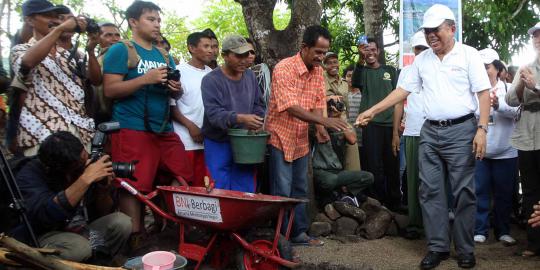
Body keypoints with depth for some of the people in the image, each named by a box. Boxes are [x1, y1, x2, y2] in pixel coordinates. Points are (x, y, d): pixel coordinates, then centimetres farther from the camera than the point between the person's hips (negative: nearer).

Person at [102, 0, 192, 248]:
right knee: (133, 187, -8)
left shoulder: (165, 56, 20)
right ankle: (134, 242, 0)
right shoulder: (120, 50, 0)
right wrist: (145, 79, -17)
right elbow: (110, 90, -10)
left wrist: (175, 88, 1)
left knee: (182, 181, 6)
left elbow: (174, 93, 26)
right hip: (133, 130, -7)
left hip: (165, 129, 7)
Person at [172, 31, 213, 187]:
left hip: (207, 139, 5)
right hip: (185, 139, -5)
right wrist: (190, 126, -13)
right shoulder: (179, 71, -4)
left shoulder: (211, 73, 12)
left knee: (203, 185, 5)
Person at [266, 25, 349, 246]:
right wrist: (323, 121, -36)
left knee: (300, 189, 14)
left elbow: (319, 102, 5)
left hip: (302, 140, 7)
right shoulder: (284, 69, -20)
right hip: (281, 137, -7)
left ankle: (299, 233, 26)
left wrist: (319, 128, -14)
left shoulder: (318, 71, 3)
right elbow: (291, 107, -28)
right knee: (282, 192, -3)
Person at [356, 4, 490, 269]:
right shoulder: (421, 60, 11)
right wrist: (373, 110, 5)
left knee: (463, 192, 1)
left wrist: (482, 129, -13)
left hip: (461, 130, -4)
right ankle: (437, 247, 13)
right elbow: (403, 90, 12)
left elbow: (484, 93, -4)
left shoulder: (469, 54, -2)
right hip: (430, 132, 4)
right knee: (430, 191, 4)